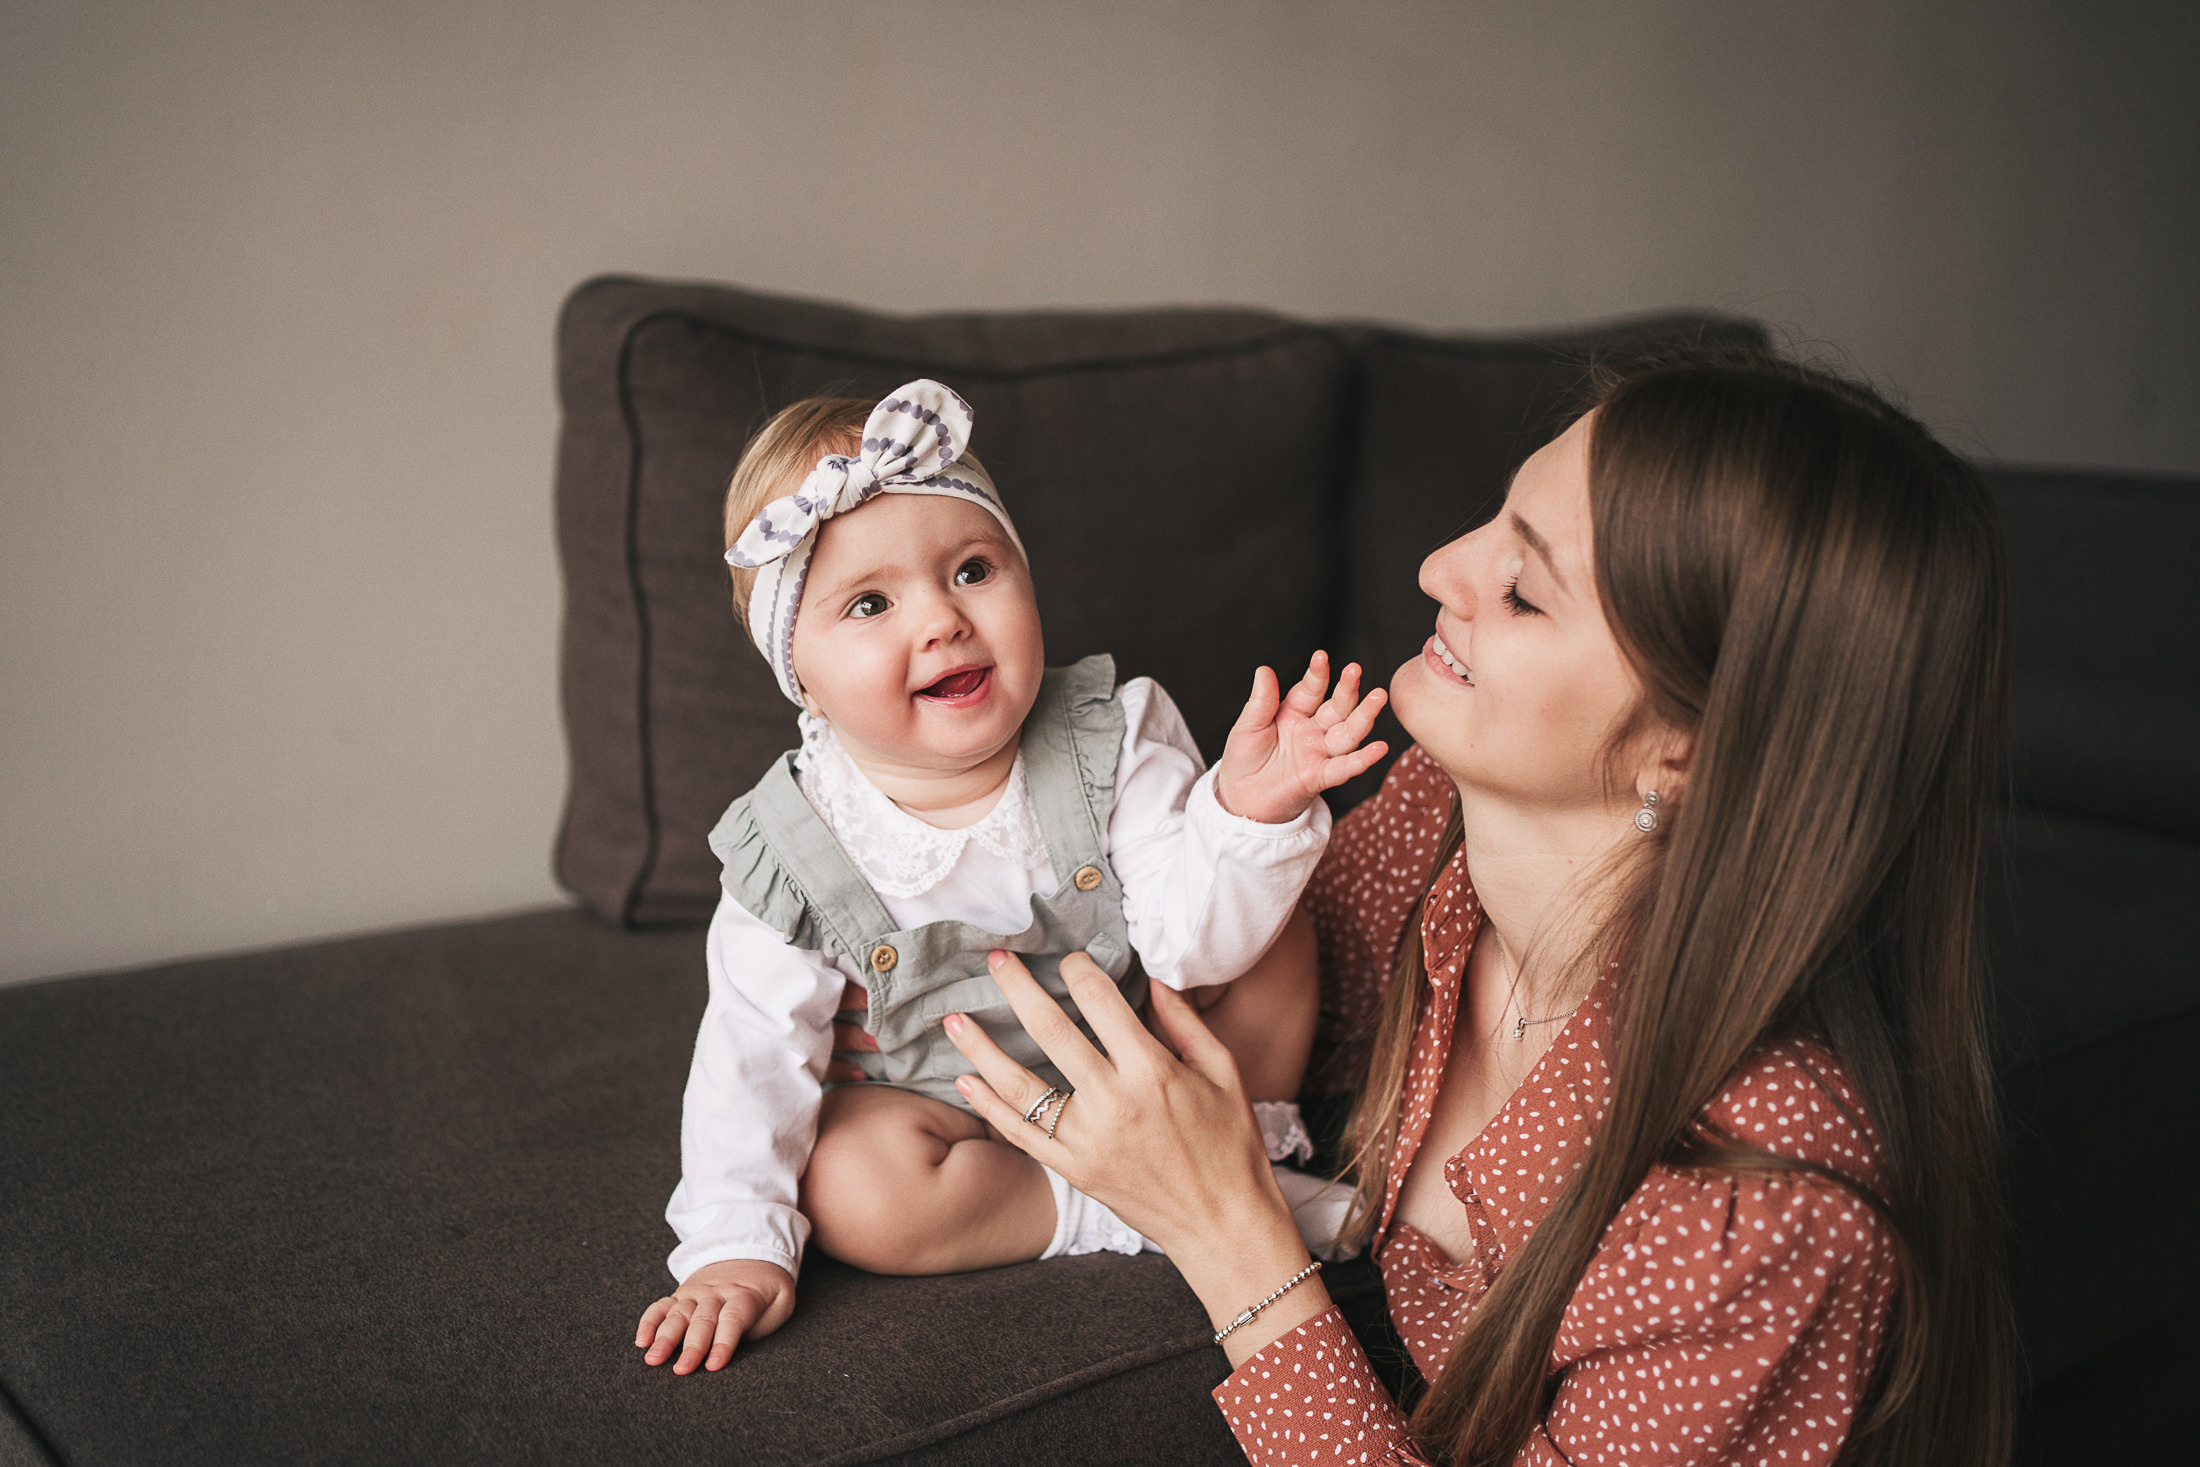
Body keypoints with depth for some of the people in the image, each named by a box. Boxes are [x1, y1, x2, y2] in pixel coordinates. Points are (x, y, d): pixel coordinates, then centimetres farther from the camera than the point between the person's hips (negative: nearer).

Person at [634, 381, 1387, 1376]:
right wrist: (737, 1249, -24)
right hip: (951, 1116, -1)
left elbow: (1193, 938, -25)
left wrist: (1248, 811, -44)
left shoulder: (1112, 746, -19)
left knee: (1275, 943, -16)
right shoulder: (795, 850, -20)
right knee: (855, 1186, -31)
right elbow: (755, 1053, -16)